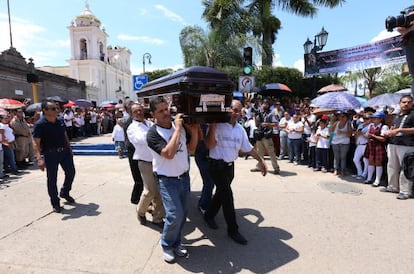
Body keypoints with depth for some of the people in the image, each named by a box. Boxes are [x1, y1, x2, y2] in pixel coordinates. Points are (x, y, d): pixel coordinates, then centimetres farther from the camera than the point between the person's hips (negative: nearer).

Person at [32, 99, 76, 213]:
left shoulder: (60, 121, 3)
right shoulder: (40, 124, -15)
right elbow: (36, 143, -19)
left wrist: (69, 150, 17)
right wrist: (39, 158, -28)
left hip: (64, 151, 6)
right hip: (50, 154, -6)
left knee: (71, 173, 11)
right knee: (52, 179, 4)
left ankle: (65, 193, 37)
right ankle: (55, 203, 19)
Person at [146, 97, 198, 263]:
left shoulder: (180, 125, 1)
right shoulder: (153, 134, -16)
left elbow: (191, 148, 8)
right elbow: (169, 153, -30)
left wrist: (194, 130, -7)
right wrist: (177, 128, -26)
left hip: (184, 176, 6)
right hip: (168, 180, -5)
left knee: (183, 214, 12)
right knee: (175, 215, -9)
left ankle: (176, 243, 34)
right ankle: (167, 245, 18)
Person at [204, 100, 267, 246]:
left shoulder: (240, 129, 7)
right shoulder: (217, 126, -13)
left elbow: (248, 148, 13)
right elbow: (209, 145, -20)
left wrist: (261, 160, 13)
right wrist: (213, 126, -27)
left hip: (230, 166, 7)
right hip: (217, 165, -7)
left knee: (221, 193, 18)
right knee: (227, 195, -5)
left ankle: (209, 215, 42)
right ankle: (233, 230, 8)